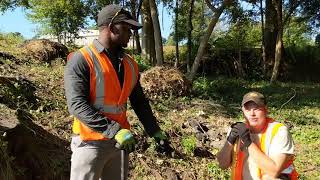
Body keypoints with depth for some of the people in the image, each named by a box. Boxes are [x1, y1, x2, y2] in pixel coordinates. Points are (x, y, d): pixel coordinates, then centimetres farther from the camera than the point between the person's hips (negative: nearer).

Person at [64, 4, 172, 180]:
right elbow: (77, 105, -20)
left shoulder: (130, 64, 7)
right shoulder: (81, 60, -12)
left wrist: (155, 132, 5)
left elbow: (140, 102, 13)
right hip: (90, 142, -5)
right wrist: (115, 130, -25)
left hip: (121, 141, 6)